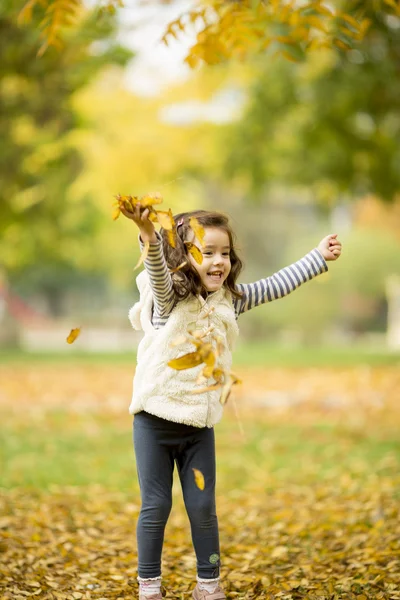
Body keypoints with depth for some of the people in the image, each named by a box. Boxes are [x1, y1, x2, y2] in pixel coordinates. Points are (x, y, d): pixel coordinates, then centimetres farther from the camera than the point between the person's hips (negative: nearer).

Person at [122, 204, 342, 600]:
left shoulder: (229, 300, 6)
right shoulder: (170, 298, -11)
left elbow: (277, 285, 15)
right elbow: (158, 271, -32)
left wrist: (319, 256, 16)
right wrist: (149, 237, -52)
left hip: (200, 424, 4)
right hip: (155, 420, -4)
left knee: (203, 508, 7)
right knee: (156, 507, 3)